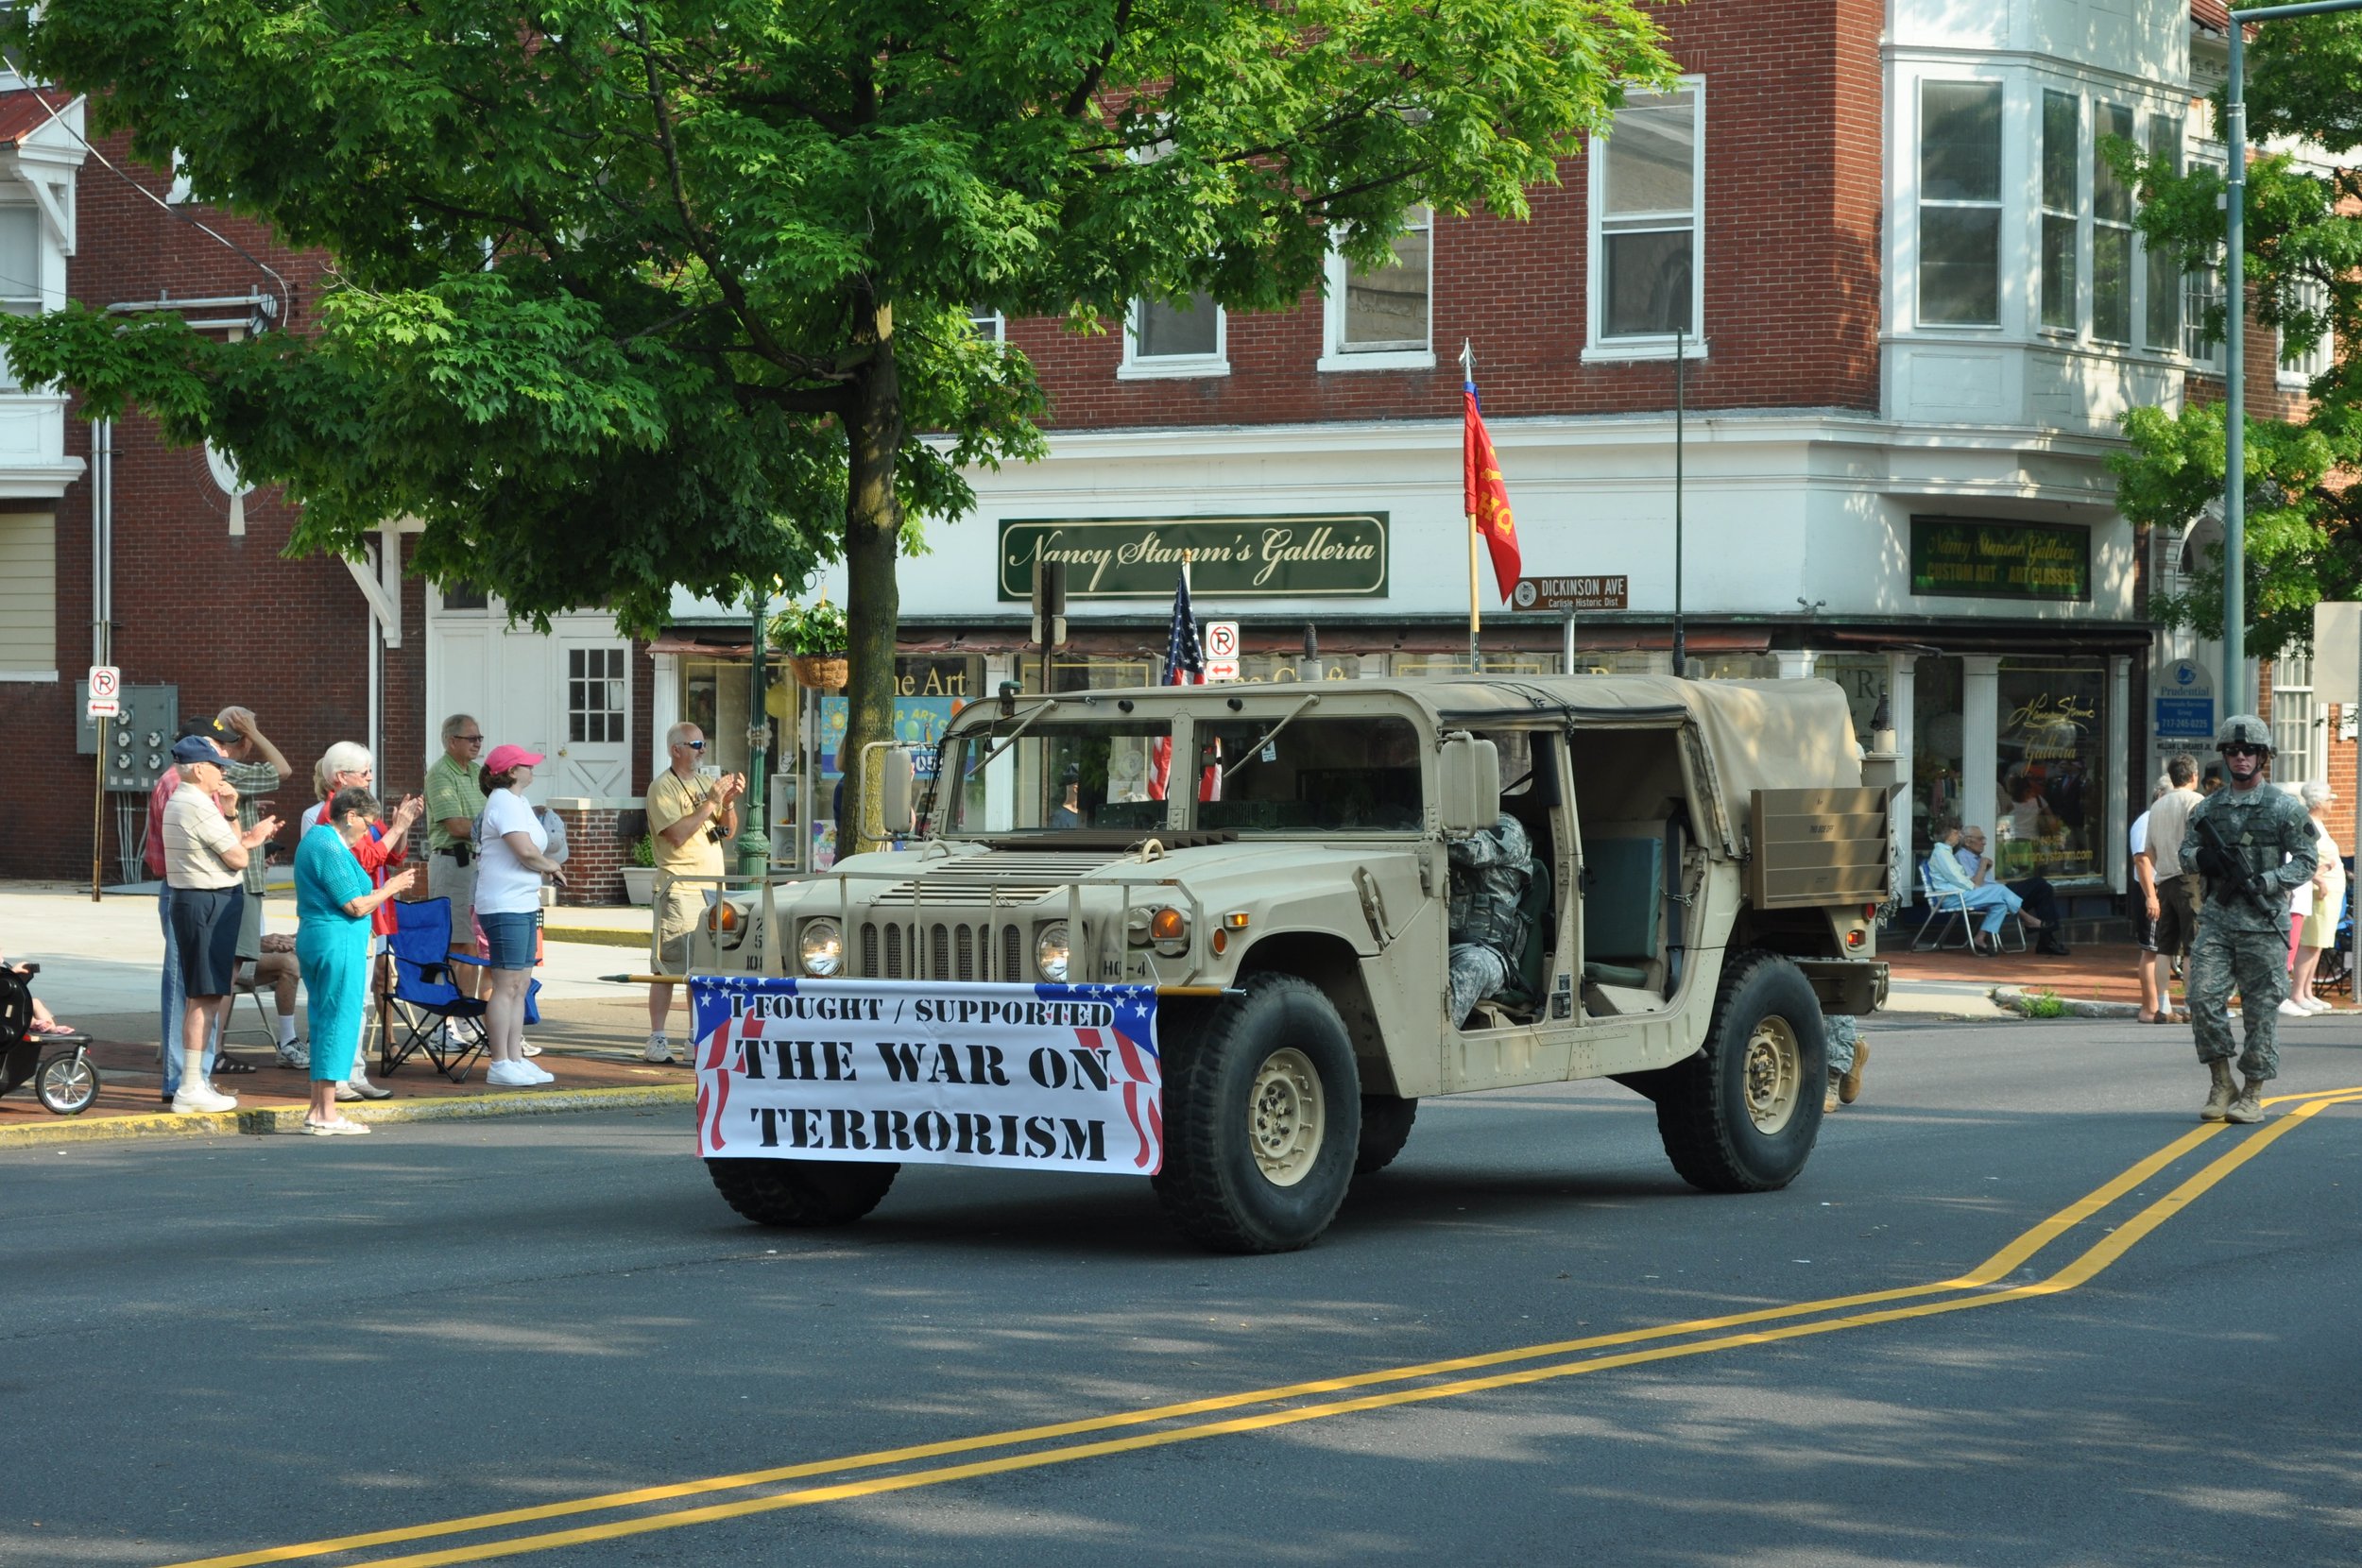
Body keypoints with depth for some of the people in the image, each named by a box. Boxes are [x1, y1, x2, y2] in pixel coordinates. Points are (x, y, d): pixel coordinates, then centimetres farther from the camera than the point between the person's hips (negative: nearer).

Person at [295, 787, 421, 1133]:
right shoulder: (331, 848, -16)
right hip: (338, 941, -11)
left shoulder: (314, 838, 16)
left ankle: (319, 1110, 16)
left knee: (324, 1021, 14)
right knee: (339, 1021, -6)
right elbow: (356, 905, -17)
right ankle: (327, 1114, -5)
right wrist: (391, 888, -3)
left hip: (313, 939, 11)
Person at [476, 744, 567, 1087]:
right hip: (505, 906, -10)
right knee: (507, 985, -9)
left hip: (523, 904, 10)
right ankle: (500, 1065, -7)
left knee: (521, 984, 12)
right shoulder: (504, 803, -13)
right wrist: (551, 866, -2)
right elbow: (527, 852, -20)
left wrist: (544, 868, -2)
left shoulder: (515, 802, 19)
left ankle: (515, 1059, 17)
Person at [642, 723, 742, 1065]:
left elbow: (728, 833, 18)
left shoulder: (704, 783, 18)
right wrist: (710, 802, -16)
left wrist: (730, 802, 0)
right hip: (680, 888, -7)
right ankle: (657, 1040, -8)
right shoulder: (662, 787, -6)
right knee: (668, 966, -9)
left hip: (712, 886, 7)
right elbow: (677, 834, -18)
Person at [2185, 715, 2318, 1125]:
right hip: (2217, 920, 3)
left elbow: (2307, 861, -2)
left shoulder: (2284, 808, 0)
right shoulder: (2207, 808, 11)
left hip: (2263, 925, -3)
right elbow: (2186, 850, 19)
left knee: (2261, 1010, 0)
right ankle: (2221, 1084, 6)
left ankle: (2252, 1095, 8)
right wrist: (2201, 857, -5)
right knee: (2204, 999, -9)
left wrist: (2263, 882, -16)